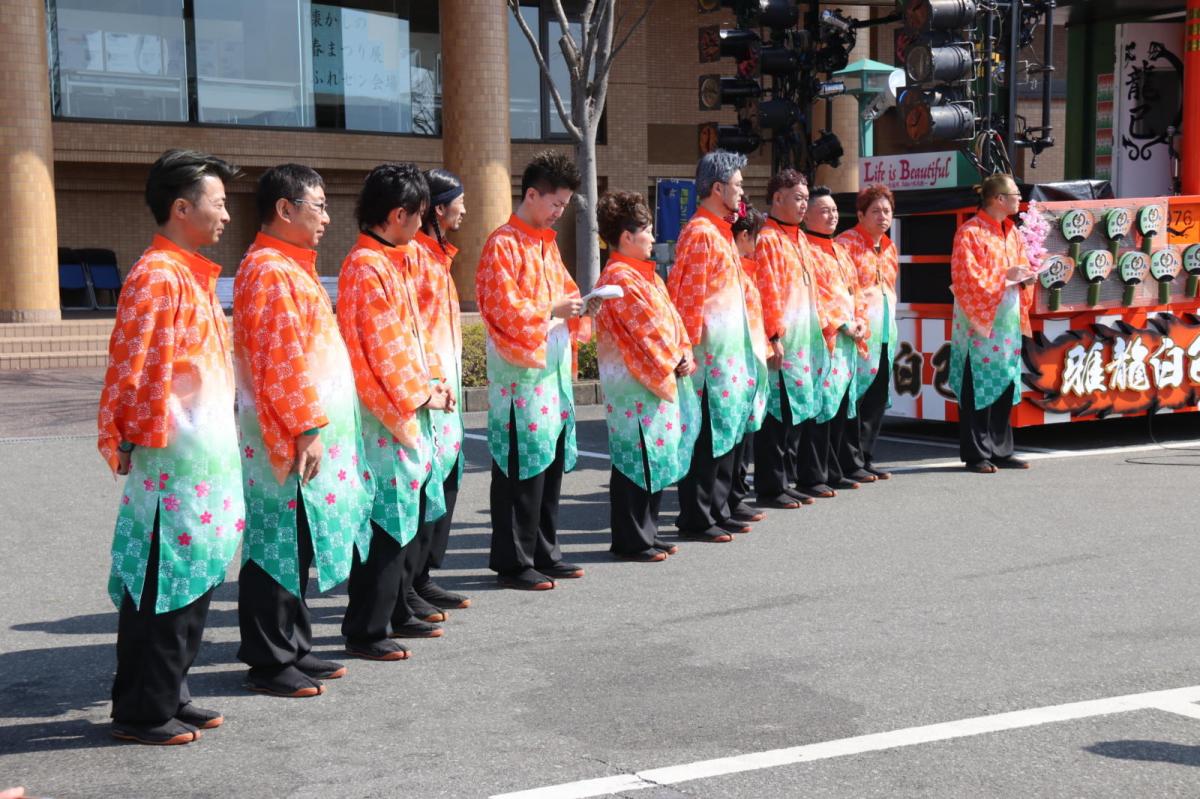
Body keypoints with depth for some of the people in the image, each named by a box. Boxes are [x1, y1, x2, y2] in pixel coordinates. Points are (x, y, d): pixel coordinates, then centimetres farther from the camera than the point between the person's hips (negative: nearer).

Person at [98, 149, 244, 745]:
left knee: (193, 582, 14)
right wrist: (124, 445, -15)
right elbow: (131, 373, -18)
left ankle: (169, 696, 25)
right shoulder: (157, 277, -15)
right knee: (164, 586, -2)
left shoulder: (192, 275, 15)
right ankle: (141, 712, 9)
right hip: (173, 461, -9)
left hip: (206, 459, 9)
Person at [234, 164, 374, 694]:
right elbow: (280, 362, -21)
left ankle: (293, 648, 25)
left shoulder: (292, 267, 17)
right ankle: (268, 663, 8)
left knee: (299, 548, 15)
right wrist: (308, 429, -21)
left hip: (310, 435, 10)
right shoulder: (268, 272, -15)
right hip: (286, 439, -10)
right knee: (277, 551, -1)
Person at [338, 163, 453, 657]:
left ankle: (396, 611, 28)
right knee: (387, 523, -5)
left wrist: (431, 383, 8)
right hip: (384, 413, -10)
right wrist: (420, 395, -11)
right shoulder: (365, 268, -15)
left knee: (419, 515, 16)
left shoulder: (392, 262, 15)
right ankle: (365, 630, 4)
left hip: (410, 412, 10)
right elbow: (381, 348, -19)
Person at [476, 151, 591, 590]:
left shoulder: (547, 242, 16)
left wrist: (578, 305, 3)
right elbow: (504, 309, -16)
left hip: (553, 366, 8)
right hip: (520, 372, -8)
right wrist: (552, 311, -15)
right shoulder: (503, 244, -10)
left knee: (551, 463, 12)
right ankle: (513, 562, 4)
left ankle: (544, 553, 22)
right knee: (522, 467, -4)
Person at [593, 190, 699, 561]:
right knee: (637, 459, -5)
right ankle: (630, 541, 3)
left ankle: (646, 533, 22)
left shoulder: (645, 274, 17)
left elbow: (671, 318, 15)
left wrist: (685, 355, 1)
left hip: (660, 378, 10)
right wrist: (674, 361, -8)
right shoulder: (619, 279, -14)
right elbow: (647, 328, -17)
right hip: (634, 381, -10)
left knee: (657, 458, 13)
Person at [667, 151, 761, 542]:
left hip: (731, 351, 10)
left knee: (728, 433, 13)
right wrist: (690, 349, -19)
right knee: (707, 437, -5)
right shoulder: (699, 233, -13)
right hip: (711, 350, -10)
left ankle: (717, 510, 21)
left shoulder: (723, 232, 17)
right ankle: (695, 519, 1)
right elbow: (687, 297, -17)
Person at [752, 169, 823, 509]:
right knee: (777, 414, -4)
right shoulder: (768, 239, -10)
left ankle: (786, 481, 21)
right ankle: (770, 488, 2)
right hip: (782, 340, -9)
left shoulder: (799, 238, 17)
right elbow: (768, 293, -16)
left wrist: (816, 330, 17)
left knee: (796, 414, 12)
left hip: (804, 340, 9)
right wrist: (775, 337, -21)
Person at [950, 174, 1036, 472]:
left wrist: (1025, 279, 0)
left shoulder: (1012, 232, 14)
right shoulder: (970, 233, -10)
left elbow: (1021, 266, 21)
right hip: (980, 322, -8)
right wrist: (1005, 276, -18)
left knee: (1005, 388, 9)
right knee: (978, 389, -5)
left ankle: (1000, 451, 17)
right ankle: (976, 454, 1)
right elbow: (968, 280, -15)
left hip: (1007, 322, 8)